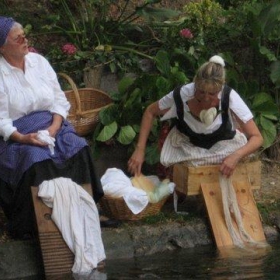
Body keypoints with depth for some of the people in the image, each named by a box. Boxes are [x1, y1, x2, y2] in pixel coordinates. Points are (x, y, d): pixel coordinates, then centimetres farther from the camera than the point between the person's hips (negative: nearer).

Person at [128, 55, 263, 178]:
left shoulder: (229, 97, -32)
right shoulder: (181, 95, -30)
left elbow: (257, 138, -27)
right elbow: (150, 112, -10)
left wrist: (236, 156, -47)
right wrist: (140, 149, -18)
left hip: (222, 144, -1)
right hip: (187, 144, 1)